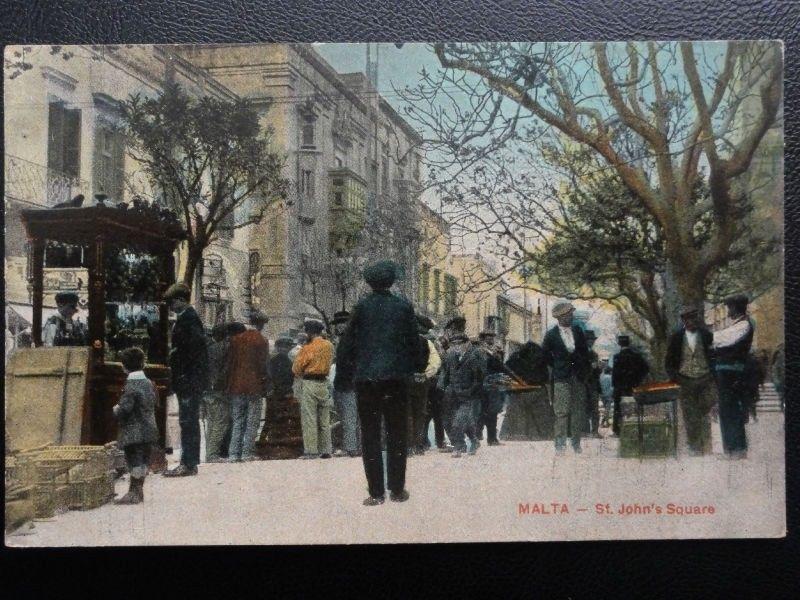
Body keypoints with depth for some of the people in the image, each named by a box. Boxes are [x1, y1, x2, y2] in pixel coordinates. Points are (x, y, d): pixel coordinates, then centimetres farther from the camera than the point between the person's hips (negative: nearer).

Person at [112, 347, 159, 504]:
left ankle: (134, 493, 1)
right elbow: (154, 403, 16)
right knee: (143, 460, 13)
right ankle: (138, 491, 22)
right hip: (149, 430, 7)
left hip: (133, 431, -7)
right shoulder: (149, 383, 6)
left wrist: (116, 409, -2)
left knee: (134, 462, -3)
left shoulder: (130, 386, -17)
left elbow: (124, 409, -22)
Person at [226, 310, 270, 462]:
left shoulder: (236, 339, 6)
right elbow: (263, 365, -9)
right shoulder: (261, 341, -7)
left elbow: (229, 362, 7)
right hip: (254, 387, -4)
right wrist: (264, 387, -2)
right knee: (252, 422, 3)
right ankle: (247, 453, 1)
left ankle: (233, 454, 5)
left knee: (237, 421, 9)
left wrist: (229, 385, 11)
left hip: (236, 387, 4)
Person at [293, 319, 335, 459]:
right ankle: (326, 450, 13)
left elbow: (296, 369, -6)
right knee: (324, 420, 11)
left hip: (309, 384, -6)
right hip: (323, 383, 6)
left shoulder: (308, 348, -11)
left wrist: (302, 375, 11)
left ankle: (311, 451, -3)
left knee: (309, 419, -2)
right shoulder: (329, 346, 5)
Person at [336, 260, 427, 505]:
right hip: (397, 377, 1)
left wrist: (343, 373, 9)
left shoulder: (362, 307, -3)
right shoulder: (404, 306, 0)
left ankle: (376, 492, 3)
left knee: (370, 435, 5)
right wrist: (419, 364, 21)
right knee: (396, 434, 10)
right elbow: (414, 341, 5)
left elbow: (348, 343, -1)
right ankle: (397, 489, 12)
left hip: (366, 378, -1)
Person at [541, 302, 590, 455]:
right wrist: (556, 367, 5)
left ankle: (576, 442, 12)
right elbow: (545, 354, 9)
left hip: (579, 376, 4)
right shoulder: (551, 334, -4)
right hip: (562, 378, -4)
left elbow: (585, 351, 15)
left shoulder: (578, 331, 7)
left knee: (578, 410, 5)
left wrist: (584, 370, 8)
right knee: (562, 412, -8)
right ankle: (560, 445, -6)